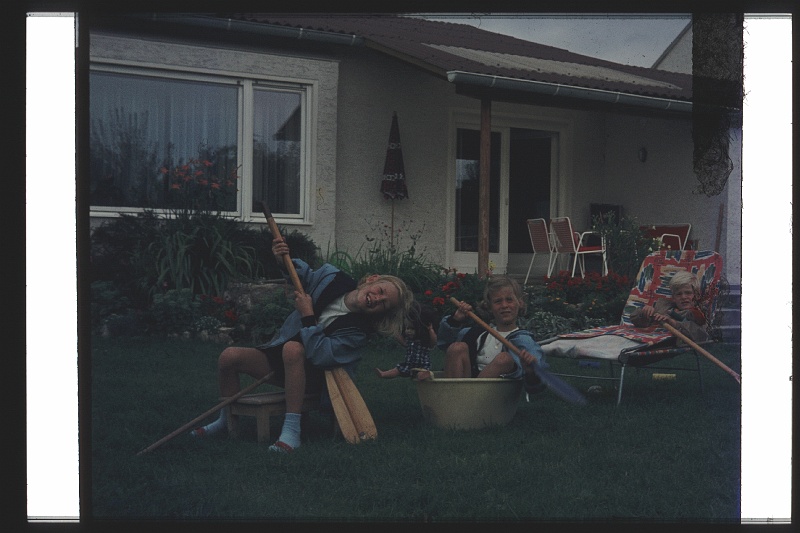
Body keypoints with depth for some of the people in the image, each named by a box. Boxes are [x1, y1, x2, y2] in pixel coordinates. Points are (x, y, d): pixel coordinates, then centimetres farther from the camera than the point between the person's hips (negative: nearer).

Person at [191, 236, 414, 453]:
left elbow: (320, 355, -32)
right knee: (229, 356, -13)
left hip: (314, 375, -6)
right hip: (282, 361, 6)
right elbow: (305, 275, 14)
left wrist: (308, 316, -29)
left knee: (292, 348, -39)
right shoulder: (331, 277, -9)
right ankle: (226, 420, 13)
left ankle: (291, 430, -38)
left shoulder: (357, 332, -23)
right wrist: (284, 262, -6)